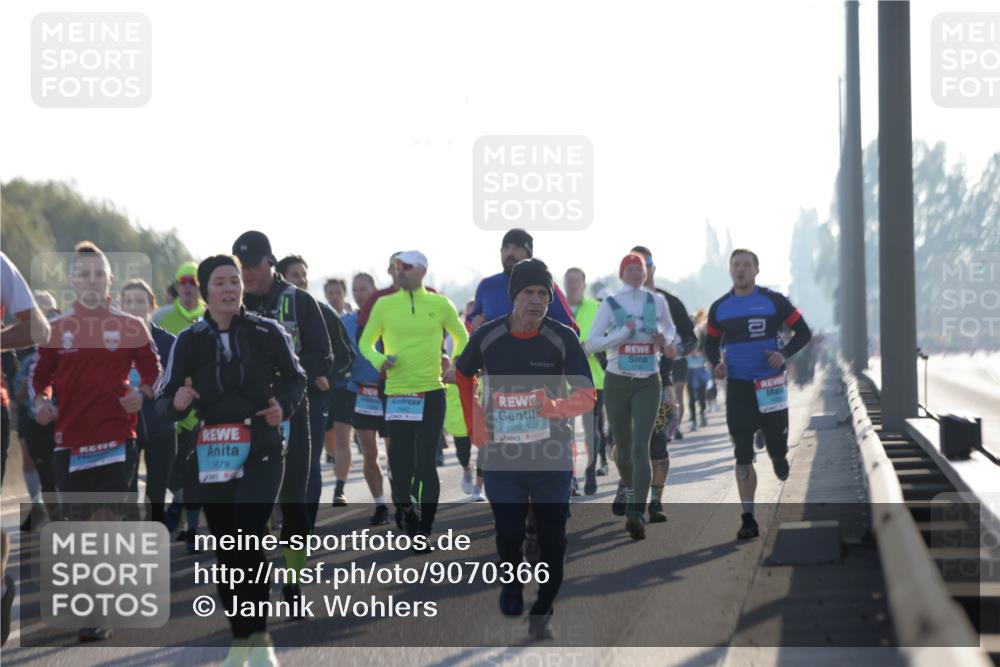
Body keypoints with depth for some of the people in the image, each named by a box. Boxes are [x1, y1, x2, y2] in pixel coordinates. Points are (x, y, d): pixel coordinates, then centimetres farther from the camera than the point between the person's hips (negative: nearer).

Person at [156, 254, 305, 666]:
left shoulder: (268, 332, -1)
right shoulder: (189, 341, 1)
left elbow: (296, 379, 13)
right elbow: (164, 403, 2)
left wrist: (283, 405, -7)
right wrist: (177, 403, -21)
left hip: (262, 451, -2)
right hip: (211, 456, 2)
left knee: (249, 537, -18)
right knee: (225, 548, 8)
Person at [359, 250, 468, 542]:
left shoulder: (440, 304, 4)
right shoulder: (384, 305, 4)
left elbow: (461, 337, 19)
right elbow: (366, 342, 13)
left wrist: (456, 366, 6)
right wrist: (379, 360, -7)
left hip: (431, 394, -1)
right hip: (396, 395, 1)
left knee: (426, 464, -3)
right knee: (400, 464, 0)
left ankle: (425, 527, 6)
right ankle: (406, 513, 21)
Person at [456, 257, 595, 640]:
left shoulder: (563, 339, -8)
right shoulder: (487, 336, -4)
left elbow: (587, 396, -9)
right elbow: (463, 374, 16)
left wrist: (556, 407, -29)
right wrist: (473, 423, 7)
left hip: (552, 457, 0)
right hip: (501, 457, 1)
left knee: (552, 538, 1)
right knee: (509, 533, 1)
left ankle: (542, 613, 17)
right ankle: (511, 583, 32)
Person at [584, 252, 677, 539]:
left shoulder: (657, 301, 3)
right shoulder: (610, 305, -3)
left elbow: (670, 329, 22)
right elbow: (590, 344, -8)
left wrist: (665, 341, 0)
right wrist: (623, 333, -17)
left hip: (648, 384, 0)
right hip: (617, 383, 0)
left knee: (640, 446, -16)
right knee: (623, 446, 12)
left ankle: (636, 512, -23)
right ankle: (627, 485, 46)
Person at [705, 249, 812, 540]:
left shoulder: (774, 301, -1)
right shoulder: (719, 308, 7)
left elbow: (803, 332, 4)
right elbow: (711, 343, 18)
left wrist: (784, 354, -14)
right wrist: (715, 363, -4)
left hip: (770, 384, -1)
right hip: (738, 387, 1)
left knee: (777, 448, 4)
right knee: (742, 455, -5)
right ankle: (748, 518, -2)